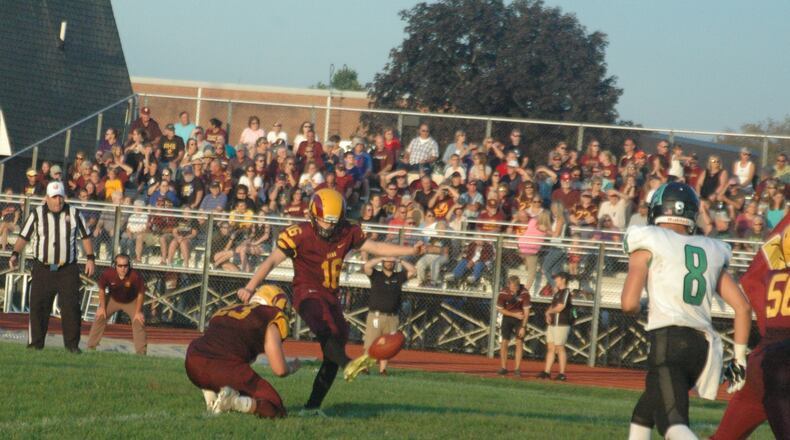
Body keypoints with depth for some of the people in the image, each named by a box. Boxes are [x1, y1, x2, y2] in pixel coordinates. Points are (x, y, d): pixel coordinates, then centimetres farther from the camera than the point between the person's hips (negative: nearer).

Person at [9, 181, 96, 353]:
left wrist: (90, 258, 3)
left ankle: (72, 344, 1)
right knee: (38, 306, -3)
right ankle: (35, 344, 5)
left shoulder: (74, 214, 5)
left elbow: (85, 236, 11)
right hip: (42, 268, 0)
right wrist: (15, 254, -11)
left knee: (71, 306, -6)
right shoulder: (37, 214, 2)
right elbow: (24, 236, 3)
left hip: (68, 270, 0)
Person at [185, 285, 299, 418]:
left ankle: (211, 400, 13)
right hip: (227, 367, -6)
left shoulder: (228, 309, 29)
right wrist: (291, 367, 28)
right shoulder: (272, 316, 11)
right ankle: (235, 402, -20)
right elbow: (280, 370, 5)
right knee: (274, 409, 6)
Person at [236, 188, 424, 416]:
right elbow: (272, 261, -13)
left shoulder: (347, 233, 4)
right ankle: (349, 365, -60)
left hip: (330, 296, 7)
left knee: (332, 355, 4)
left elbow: (375, 247, 13)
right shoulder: (300, 235, -12)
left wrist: (410, 251, 7)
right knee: (327, 333, -33)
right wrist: (250, 288, -23)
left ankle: (312, 406, 9)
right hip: (308, 293, -7)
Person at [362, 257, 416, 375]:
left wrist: (400, 261, 3)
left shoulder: (399, 277, 12)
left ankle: (383, 369, 7)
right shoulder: (376, 275, 6)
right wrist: (382, 258, -6)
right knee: (370, 344, -7)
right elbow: (366, 266, -10)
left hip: (392, 317, 2)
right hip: (375, 316, -2)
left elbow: (413, 271, 3)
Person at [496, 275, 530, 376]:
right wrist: (515, 315, -16)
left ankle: (517, 369, -3)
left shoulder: (524, 293, -23)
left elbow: (526, 311, -16)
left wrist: (523, 327, -17)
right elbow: (500, 309, -7)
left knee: (519, 342, -6)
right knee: (504, 342, -3)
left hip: (520, 318, -1)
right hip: (508, 317, 1)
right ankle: (503, 368, 5)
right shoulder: (503, 293, -20)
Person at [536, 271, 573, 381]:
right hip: (552, 323, 9)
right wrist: (548, 314, -2)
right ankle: (547, 372, 10)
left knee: (560, 348, -7)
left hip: (561, 324, -9)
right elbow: (552, 306, 19)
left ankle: (562, 374, -4)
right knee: (550, 348, 8)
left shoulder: (566, 292, -11)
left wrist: (549, 312, -1)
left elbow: (559, 308, -18)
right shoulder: (557, 292, 19)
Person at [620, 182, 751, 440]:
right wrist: (740, 356, 18)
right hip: (703, 344, 6)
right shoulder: (711, 253, 19)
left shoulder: (648, 244, 5)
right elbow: (742, 307, 14)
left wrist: (643, 309, 18)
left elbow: (629, 304, -5)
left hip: (668, 341, -6)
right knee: (644, 413, 24)